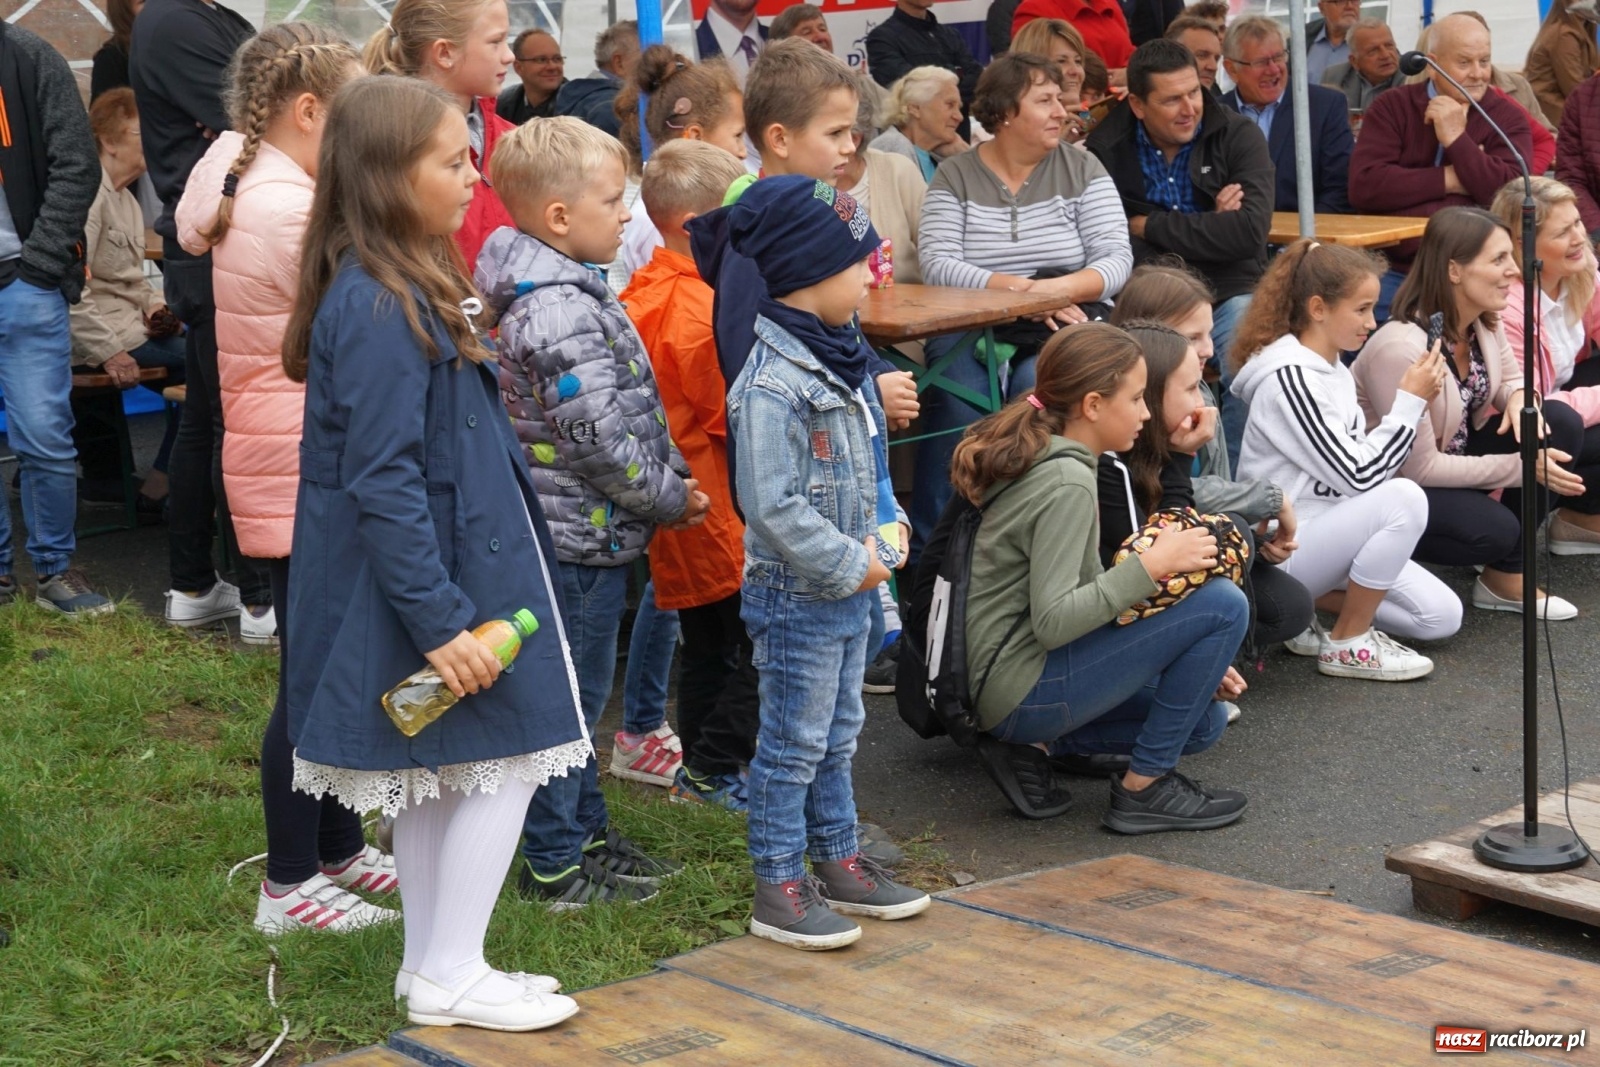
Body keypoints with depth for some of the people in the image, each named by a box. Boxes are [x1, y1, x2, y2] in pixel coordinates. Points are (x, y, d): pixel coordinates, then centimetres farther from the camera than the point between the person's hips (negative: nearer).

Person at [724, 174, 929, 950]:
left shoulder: (841, 358, 7)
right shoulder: (772, 384, -24)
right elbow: (773, 506, -27)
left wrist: (886, 532, 2)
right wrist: (849, 563, -20)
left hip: (850, 586, 9)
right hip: (796, 595, -9)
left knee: (837, 734, 20)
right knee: (793, 743, 0)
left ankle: (838, 861, 33)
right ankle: (778, 888, 10)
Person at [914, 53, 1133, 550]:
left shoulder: (1082, 169, 9)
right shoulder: (955, 177, 7)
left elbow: (1116, 259, -1)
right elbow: (938, 266, -8)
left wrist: (1057, 289, -21)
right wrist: (1021, 290, -21)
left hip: (1061, 328, 0)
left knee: (1038, 388, -32)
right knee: (957, 397, -30)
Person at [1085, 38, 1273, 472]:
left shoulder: (1239, 136, 3)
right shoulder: (1107, 148, 3)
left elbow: (1249, 230, -12)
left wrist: (1149, 226, -8)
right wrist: (1207, 227, -11)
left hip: (1229, 294, 1)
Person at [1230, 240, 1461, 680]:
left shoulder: (1334, 370, 9)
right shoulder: (1290, 378, -20)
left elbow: (1362, 465, 12)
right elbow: (1358, 477, -22)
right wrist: (1409, 403, -16)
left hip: (1328, 534, 9)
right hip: (1282, 545, -9)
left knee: (1443, 616, 0)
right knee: (1404, 498, -30)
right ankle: (1347, 645, -14)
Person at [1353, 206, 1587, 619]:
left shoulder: (1484, 323, -6)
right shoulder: (1401, 349, -31)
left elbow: (1512, 378, 12)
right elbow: (1419, 468, -27)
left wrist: (1519, 399, -15)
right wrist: (1522, 467, -25)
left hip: (1451, 454, 8)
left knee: (1561, 423, -9)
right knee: (1494, 529, -30)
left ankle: (1506, 574, -2)